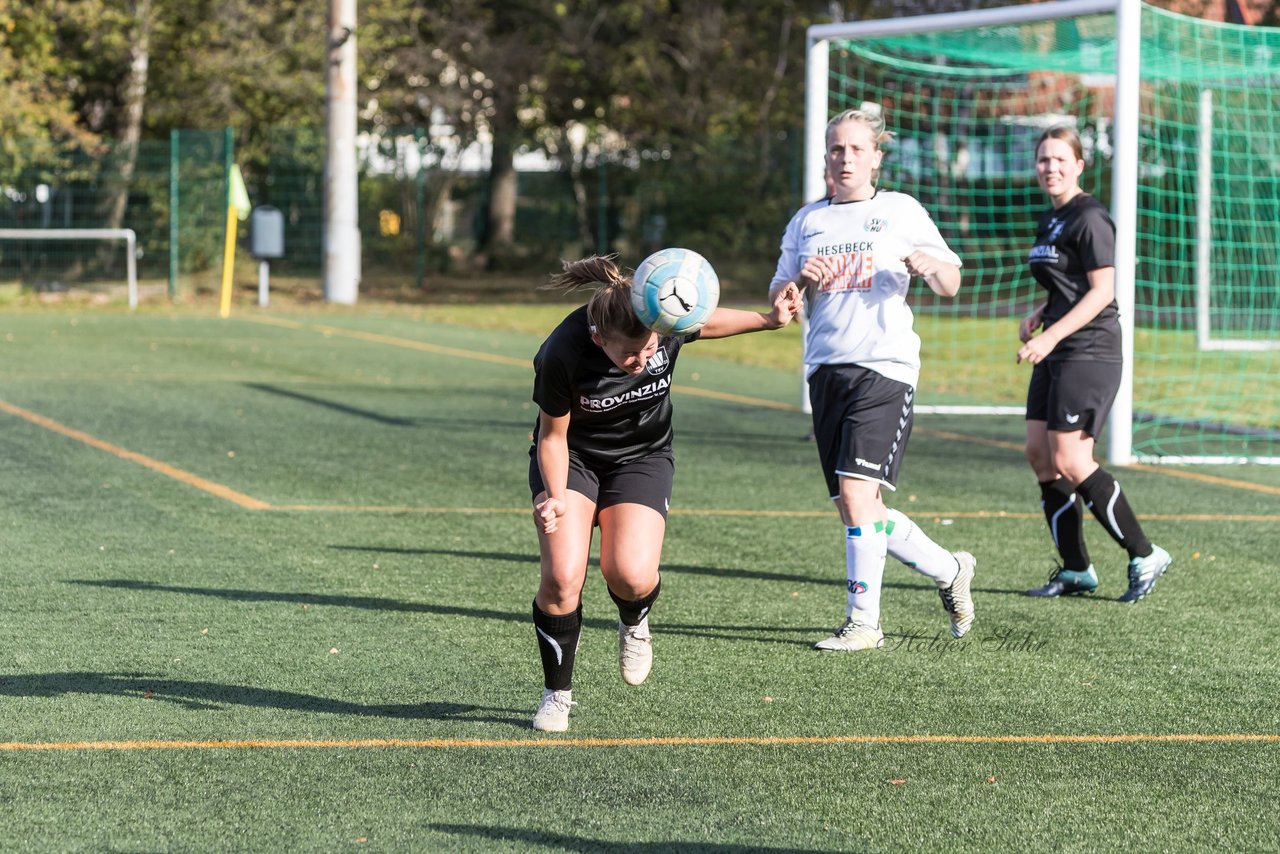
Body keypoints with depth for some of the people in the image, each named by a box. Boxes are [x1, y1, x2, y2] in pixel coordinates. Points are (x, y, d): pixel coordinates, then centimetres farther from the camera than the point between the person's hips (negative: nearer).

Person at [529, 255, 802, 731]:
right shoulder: (561, 356, -32)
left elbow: (707, 322, 2)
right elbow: (552, 435, -15)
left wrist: (769, 320, -7)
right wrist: (556, 496, -27)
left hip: (642, 456, 2)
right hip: (571, 457, -1)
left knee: (630, 575, -21)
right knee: (561, 577, -19)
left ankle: (633, 625, 17)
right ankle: (557, 693, 5)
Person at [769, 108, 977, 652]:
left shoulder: (901, 211, 5)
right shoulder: (807, 221, 16)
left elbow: (951, 284, 7)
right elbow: (777, 299, 16)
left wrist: (930, 265, -15)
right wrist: (801, 280, -6)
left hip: (884, 367, -5)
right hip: (826, 371, 5)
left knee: (857, 492, -17)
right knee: (856, 509, 5)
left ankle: (863, 622, -10)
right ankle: (950, 571, 26)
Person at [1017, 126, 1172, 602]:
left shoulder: (1089, 219, -11)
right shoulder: (1050, 220, 16)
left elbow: (1102, 290, -17)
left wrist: (1051, 335, -22)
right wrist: (1038, 316, 9)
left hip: (1089, 352, -10)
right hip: (1056, 354, 10)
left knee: (1069, 463, -13)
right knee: (1039, 455, 5)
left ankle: (1145, 556, -4)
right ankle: (1075, 570, 11)